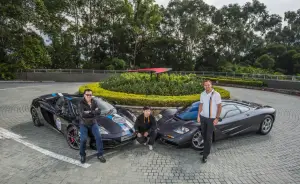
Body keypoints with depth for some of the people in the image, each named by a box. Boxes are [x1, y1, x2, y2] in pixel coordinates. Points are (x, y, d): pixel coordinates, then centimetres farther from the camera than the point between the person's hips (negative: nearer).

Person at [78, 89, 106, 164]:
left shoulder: (94, 102, -2)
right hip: (84, 124, -3)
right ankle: (82, 155, 13)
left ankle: (100, 154, 6)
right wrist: (93, 113, -28)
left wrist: (89, 112, -28)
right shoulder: (81, 103, -16)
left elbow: (99, 112, -14)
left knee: (98, 137, -9)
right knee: (83, 139, -14)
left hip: (93, 123, 3)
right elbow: (82, 114, -31)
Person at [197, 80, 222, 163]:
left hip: (211, 118, -4)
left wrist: (217, 118, -11)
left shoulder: (216, 94, -13)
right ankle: (206, 149, 32)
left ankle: (205, 155, 10)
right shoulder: (202, 94, 0)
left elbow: (219, 107, -9)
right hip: (203, 117, 5)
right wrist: (198, 115, 4)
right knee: (203, 134, 14)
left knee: (208, 137, 0)